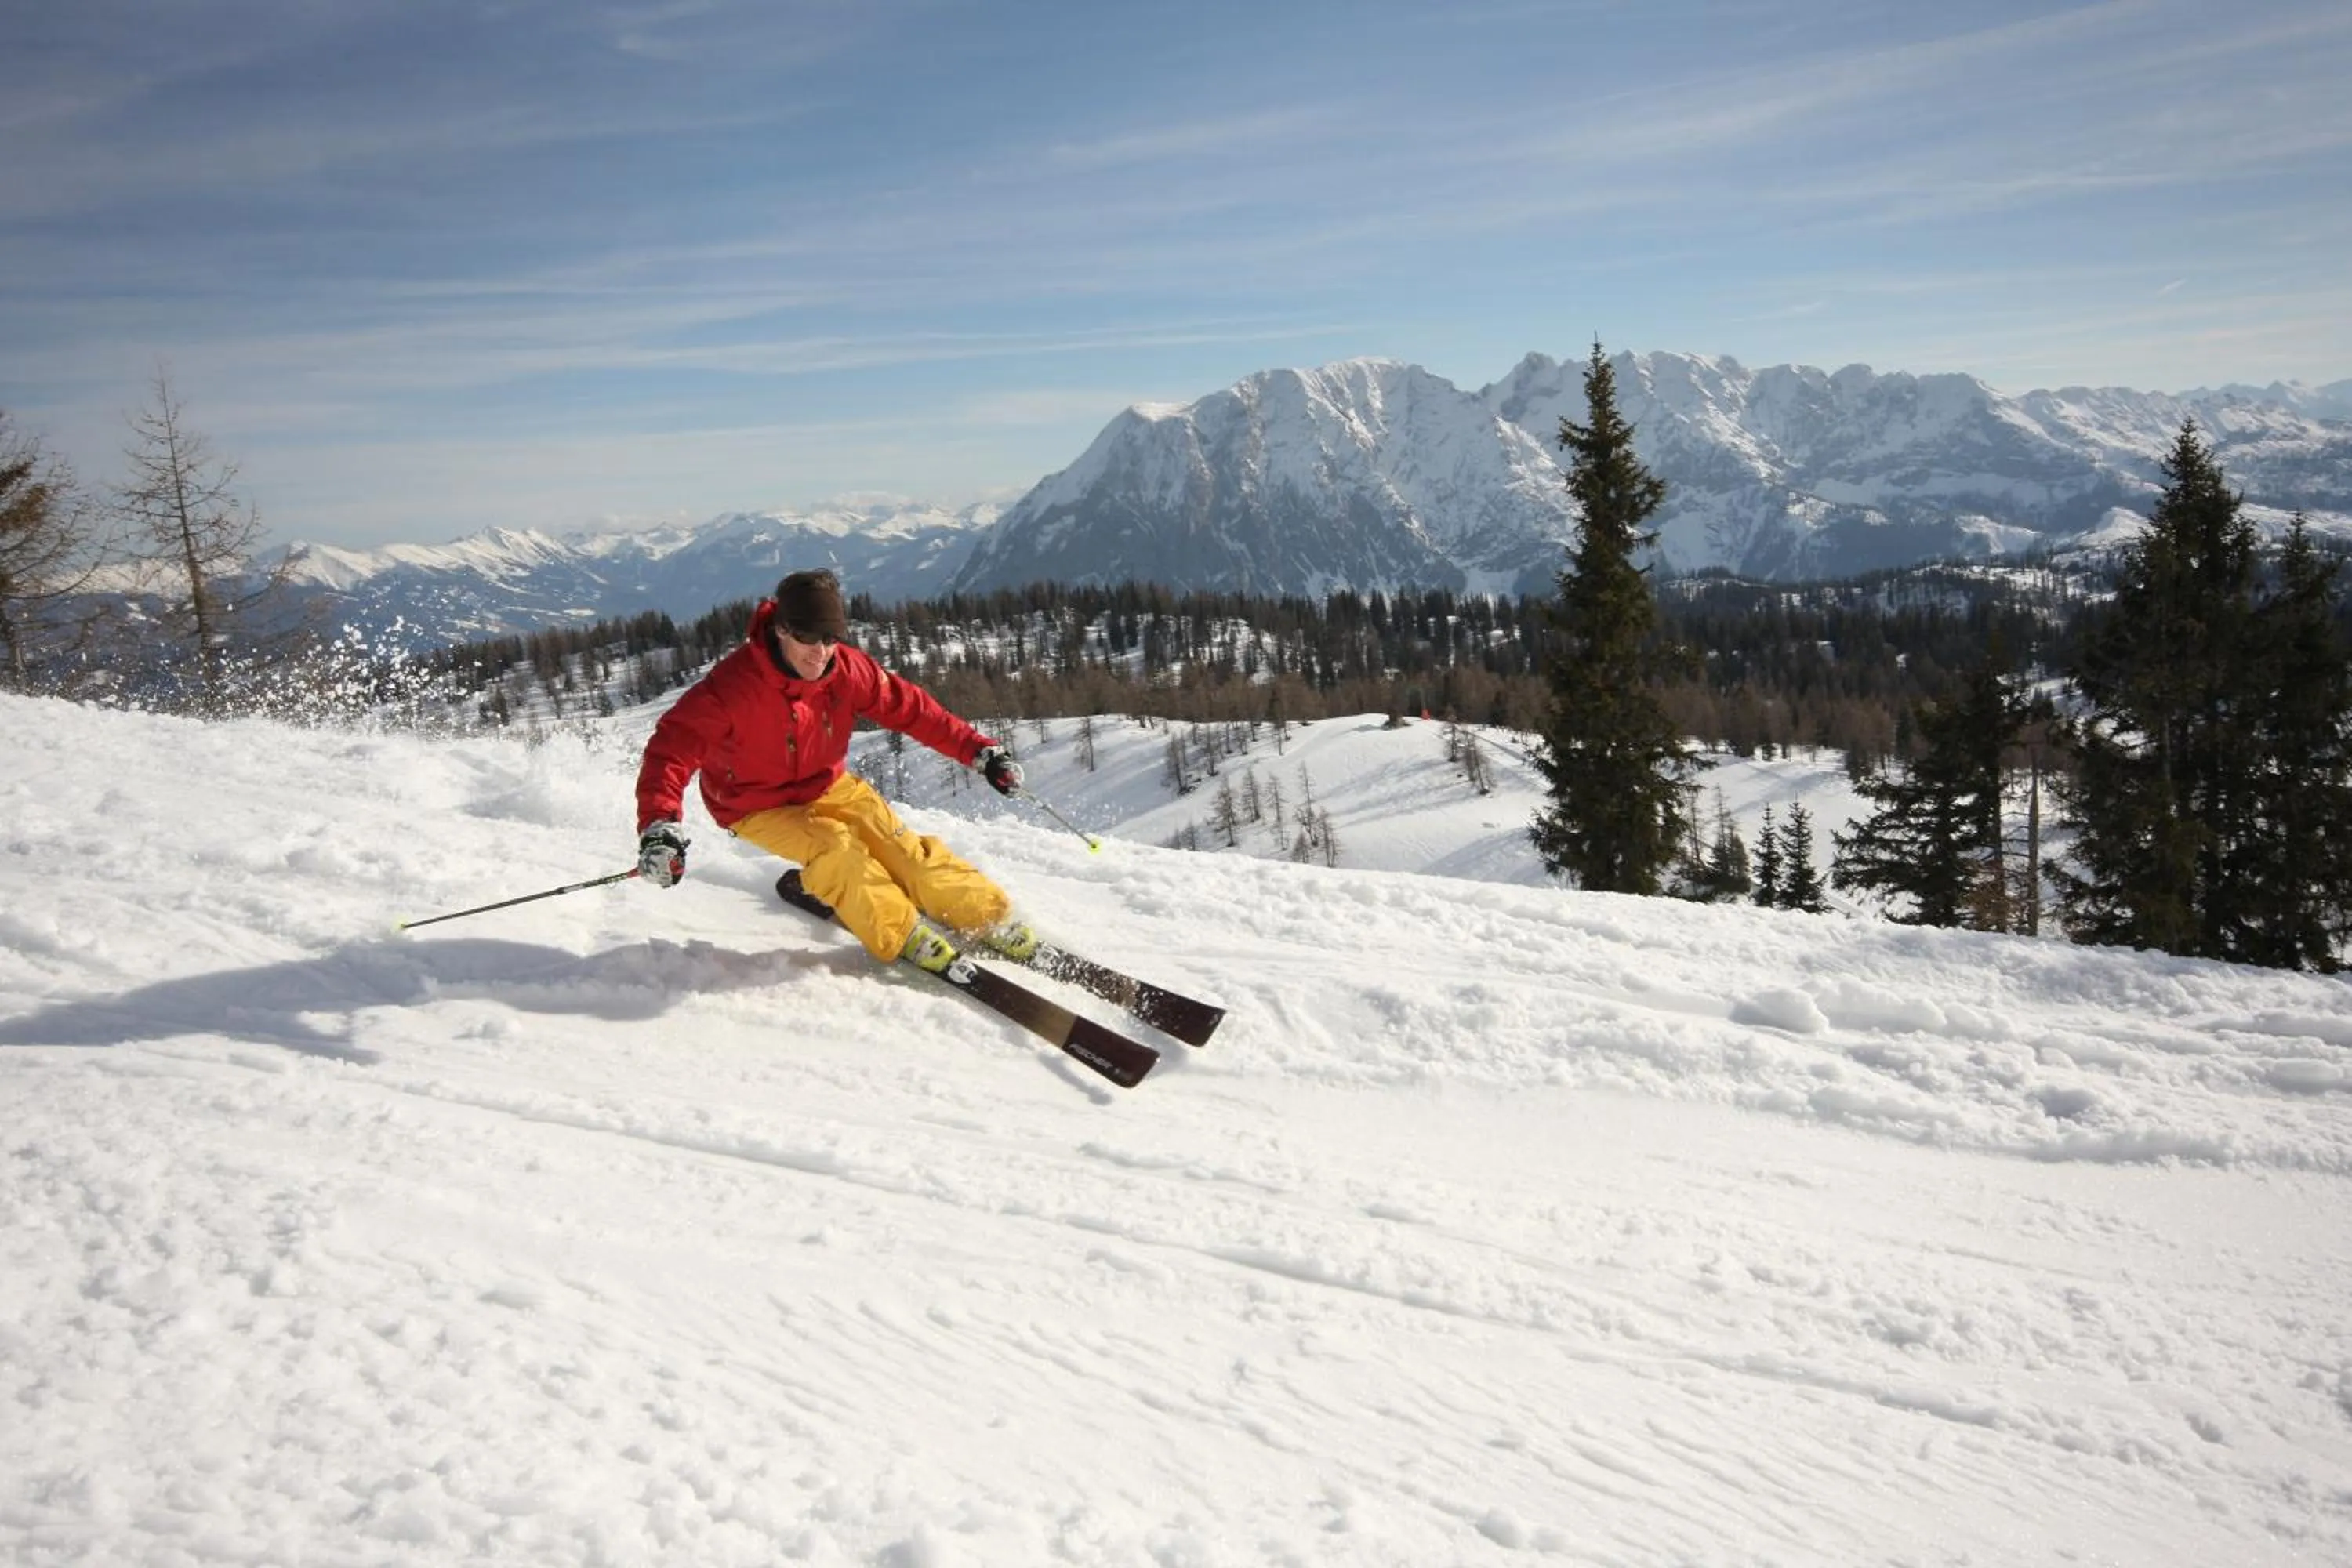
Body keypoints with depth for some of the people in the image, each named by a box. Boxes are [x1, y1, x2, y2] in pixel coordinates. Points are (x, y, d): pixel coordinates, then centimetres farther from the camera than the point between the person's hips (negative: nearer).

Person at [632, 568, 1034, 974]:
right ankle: (905, 939, -14)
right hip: (761, 807, -4)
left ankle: (994, 920, 0)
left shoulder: (846, 669, -17)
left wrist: (980, 751, -13)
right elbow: (672, 749, -34)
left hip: (829, 786, 4)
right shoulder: (732, 685, -30)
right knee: (836, 849, -28)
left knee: (900, 846, -11)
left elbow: (910, 707, -9)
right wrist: (658, 827, -49)